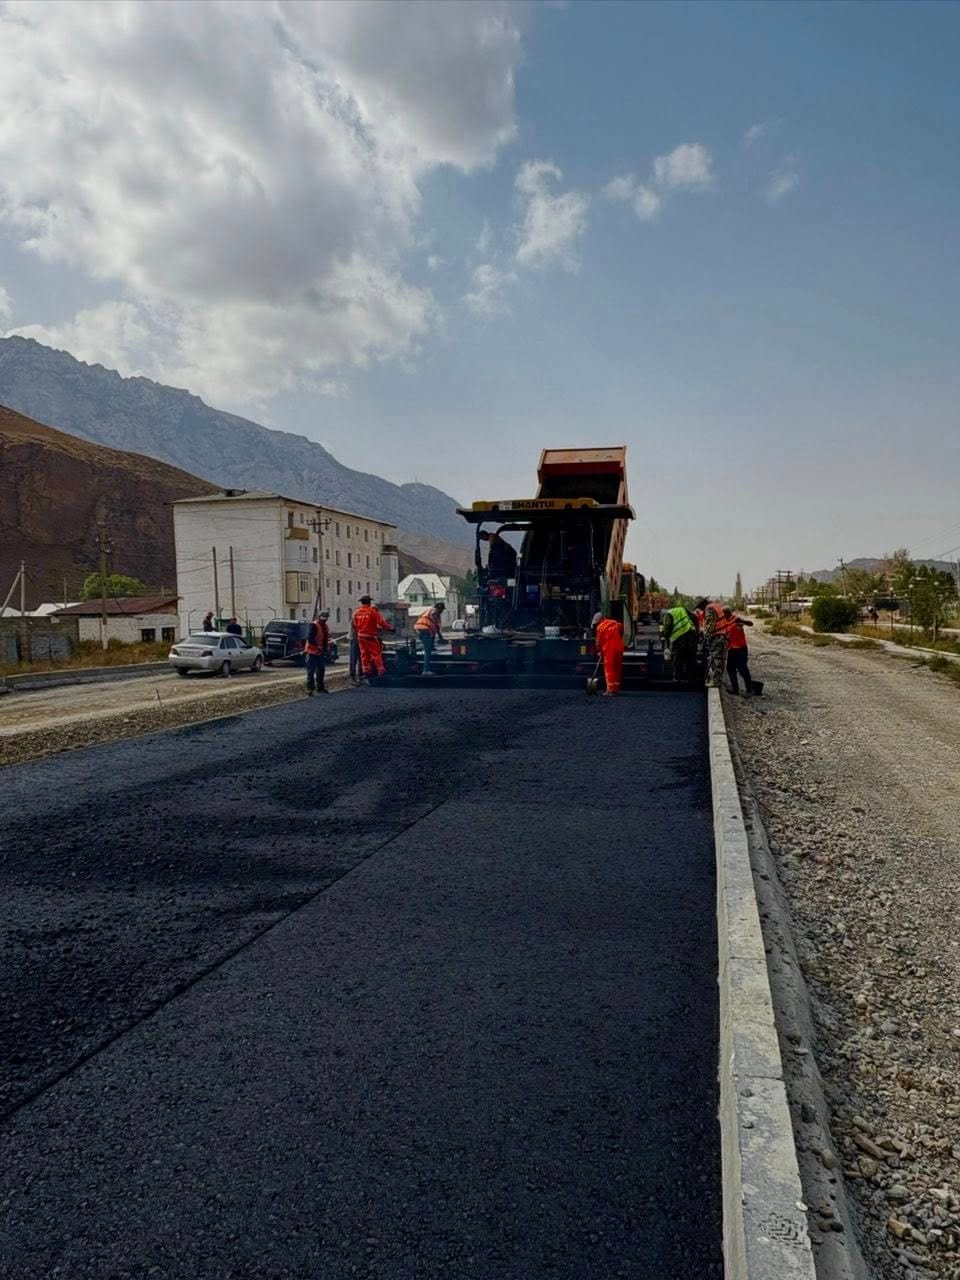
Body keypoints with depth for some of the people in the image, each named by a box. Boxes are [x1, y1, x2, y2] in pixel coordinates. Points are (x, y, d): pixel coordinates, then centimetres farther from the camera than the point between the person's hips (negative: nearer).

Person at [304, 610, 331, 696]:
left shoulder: (326, 626, 12)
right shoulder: (313, 625, -16)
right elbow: (309, 638, -25)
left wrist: (326, 648, 6)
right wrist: (317, 646, -33)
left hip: (321, 652, 8)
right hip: (312, 651, -8)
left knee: (321, 670, 15)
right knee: (311, 671, -5)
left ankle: (320, 687, 27)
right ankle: (310, 689, -3)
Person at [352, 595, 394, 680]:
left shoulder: (357, 612, 5)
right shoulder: (373, 611, -11)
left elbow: (354, 625, 9)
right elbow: (381, 622, -13)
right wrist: (391, 628, -2)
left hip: (360, 636, 5)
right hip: (370, 636, -5)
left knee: (364, 654, 12)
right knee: (376, 654, 0)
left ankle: (366, 671, 13)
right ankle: (381, 671, 1)